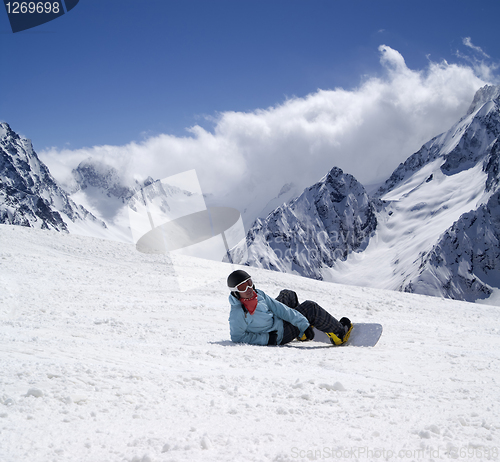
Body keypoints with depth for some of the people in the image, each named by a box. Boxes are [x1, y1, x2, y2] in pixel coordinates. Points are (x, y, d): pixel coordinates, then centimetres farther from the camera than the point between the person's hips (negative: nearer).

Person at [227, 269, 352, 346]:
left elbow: (278, 308, -9)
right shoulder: (237, 314, -33)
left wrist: (303, 324, -11)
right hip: (279, 336, -8)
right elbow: (237, 337, -26)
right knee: (311, 308, -7)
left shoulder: (258, 294, -11)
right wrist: (266, 339, -27)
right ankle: (340, 333, 14)